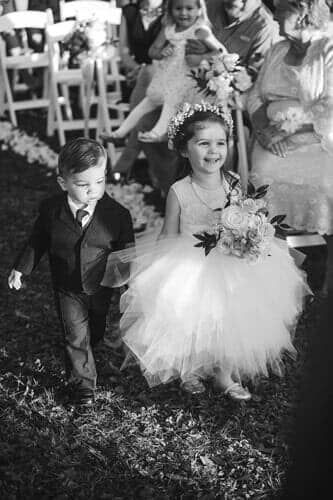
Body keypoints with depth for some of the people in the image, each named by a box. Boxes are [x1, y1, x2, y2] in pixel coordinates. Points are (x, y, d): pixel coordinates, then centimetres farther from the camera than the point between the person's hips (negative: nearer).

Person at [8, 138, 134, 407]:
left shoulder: (117, 214, -22)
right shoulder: (50, 209, -18)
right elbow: (37, 241, -1)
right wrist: (21, 268, 5)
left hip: (101, 287, 1)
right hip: (67, 288, -1)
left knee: (95, 332, 24)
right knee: (76, 336, 4)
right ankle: (83, 384, 24)